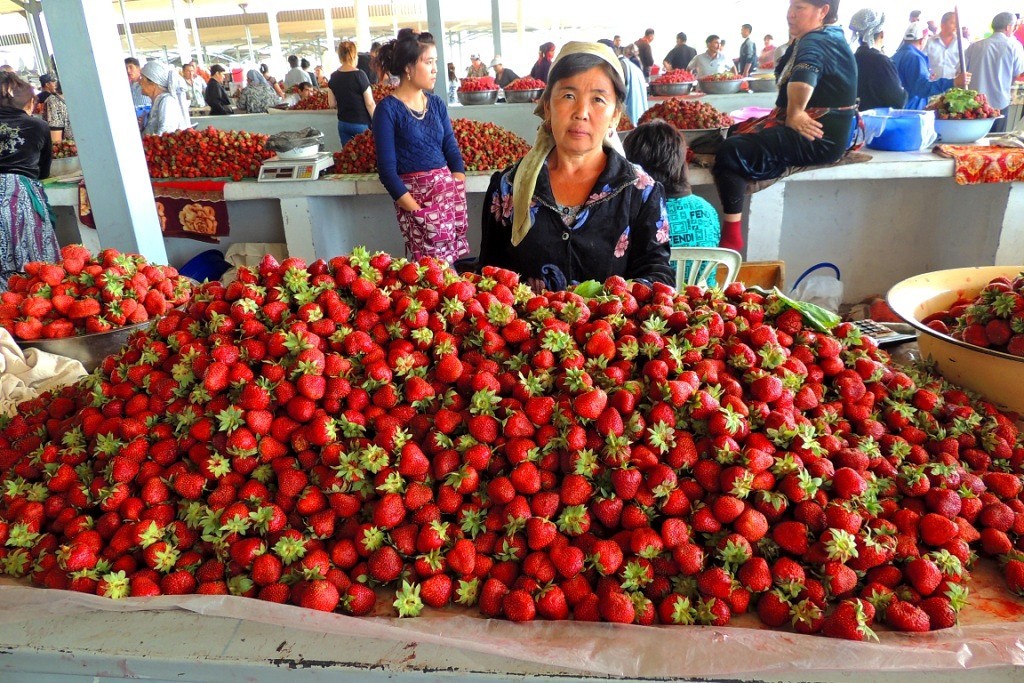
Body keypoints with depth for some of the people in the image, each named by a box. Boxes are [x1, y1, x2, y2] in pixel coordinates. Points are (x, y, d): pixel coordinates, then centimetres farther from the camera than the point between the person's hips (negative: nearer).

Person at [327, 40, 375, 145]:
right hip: (361, 124, -5)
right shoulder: (359, 75, -11)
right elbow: (370, 104, -12)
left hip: (343, 124, 5)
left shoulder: (334, 77, 4)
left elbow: (332, 103, 10)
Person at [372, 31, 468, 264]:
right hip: (413, 195, -5)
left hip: (449, 191, 5)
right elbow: (387, 169, -9)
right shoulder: (388, 109, -5)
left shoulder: (437, 103, 11)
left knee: (454, 267, 1)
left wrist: (459, 196, -6)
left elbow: (452, 151, 10)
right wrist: (418, 211, -15)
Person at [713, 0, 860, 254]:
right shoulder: (830, 35, 18)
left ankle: (731, 236, -22)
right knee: (735, 133, 18)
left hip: (819, 137, -11)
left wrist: (794, 114, -21)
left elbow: (803, 79, -37)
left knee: (731, 152, -25)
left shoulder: (815, 42, -15)